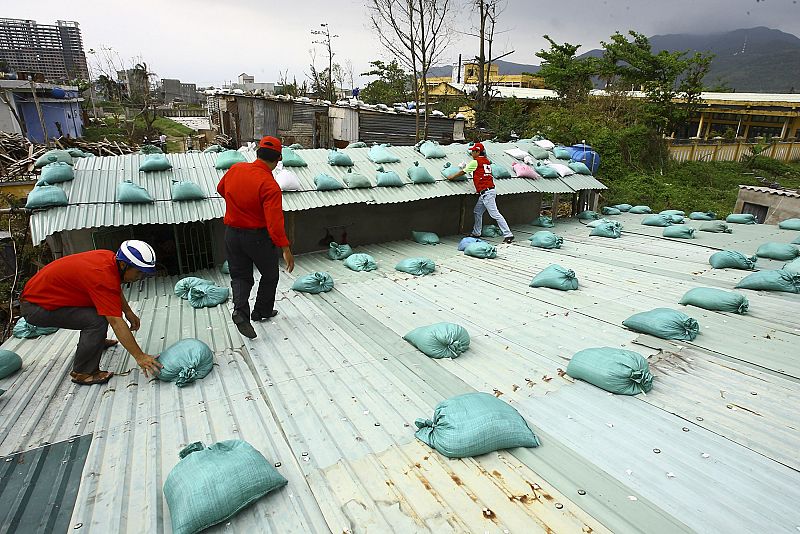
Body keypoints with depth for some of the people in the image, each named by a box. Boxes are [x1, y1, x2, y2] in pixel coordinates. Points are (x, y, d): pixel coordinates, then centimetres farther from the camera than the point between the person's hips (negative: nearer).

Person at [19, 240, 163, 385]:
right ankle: (82, 373, -11)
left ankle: (93, 342, 36)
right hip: (35, 307, -10)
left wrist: (128, 312, 10)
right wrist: (140, 357, -31)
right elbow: (117, 323, -34)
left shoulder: (111, 258, -9)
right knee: (97, 320, -26)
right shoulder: (103, 277, -34)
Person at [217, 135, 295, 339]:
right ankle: (262, 311, 30)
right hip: (258, 237, -5)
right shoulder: (270, 185, -23)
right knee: (270, 275, 18)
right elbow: (274, 221, -30)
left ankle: (240, 310, -6)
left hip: (232, 233, 5)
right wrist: (286, 249, -28)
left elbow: (221, 189, 18)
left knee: (240, 275, 15)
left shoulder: (235, 169, -3)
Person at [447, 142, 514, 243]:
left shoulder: (476, 161, -6)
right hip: (484, 193, 10)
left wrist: (452, 177, 16)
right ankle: (476, 233, 29)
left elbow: (463, 172, 3)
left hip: (486, 192, -10)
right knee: (477, 212, 19)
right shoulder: (486, 161, 16)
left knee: (495, 214, -11)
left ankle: (508, 235, -12)